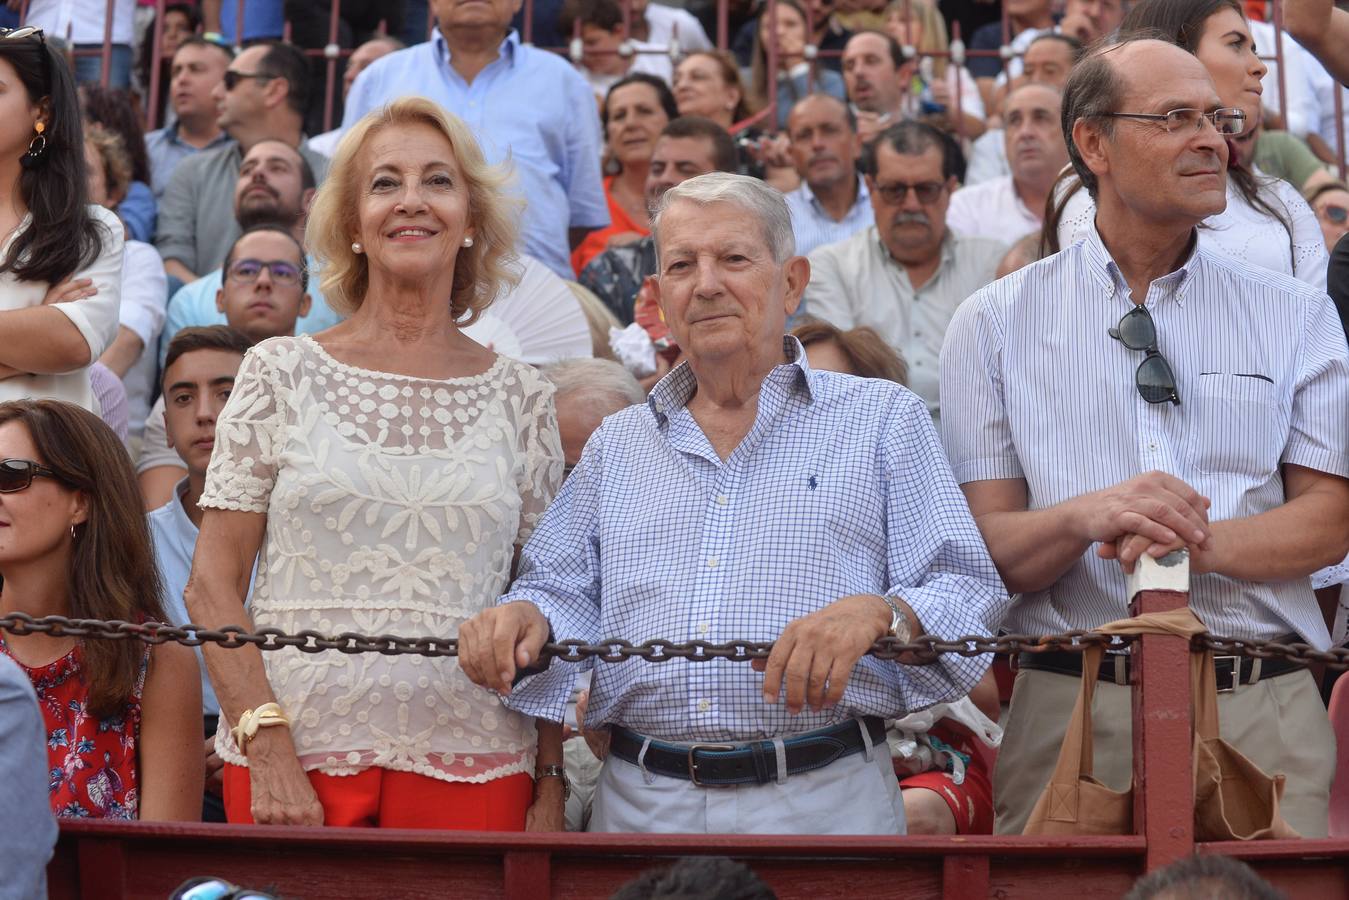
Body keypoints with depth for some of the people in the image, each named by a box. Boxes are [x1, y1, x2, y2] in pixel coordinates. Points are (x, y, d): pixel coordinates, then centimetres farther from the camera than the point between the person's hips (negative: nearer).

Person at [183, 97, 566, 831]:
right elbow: (212, 584, 1)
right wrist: (267, 746, -10)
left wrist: (551, 784, 3)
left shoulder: (520, 398, 8)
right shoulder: (281, 373, 4)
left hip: (472, 768, 1)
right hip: (294, 755, -1)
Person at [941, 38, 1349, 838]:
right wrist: (1089, 517, -21)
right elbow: (988, 546, 0)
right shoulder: (994, 323, 5)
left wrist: (1198, 541, -17)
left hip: (1262, 715, 1)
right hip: (1072, 713, -1)